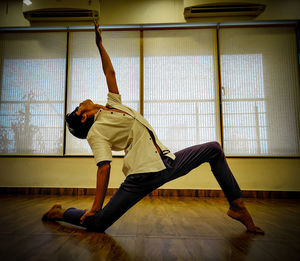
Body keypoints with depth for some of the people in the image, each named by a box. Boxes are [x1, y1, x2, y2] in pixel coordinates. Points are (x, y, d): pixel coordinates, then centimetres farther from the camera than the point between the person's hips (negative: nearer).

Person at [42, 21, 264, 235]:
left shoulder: (113, 104, 21)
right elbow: (104, 167, -12)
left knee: (214, 149, 13)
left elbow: (110, 73, 25)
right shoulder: (96, 132, -2)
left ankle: (237, 206, 12)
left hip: (167, 161, 7)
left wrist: (100, 44, 30)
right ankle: (61, 213, 19)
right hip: (143, 174, -7)